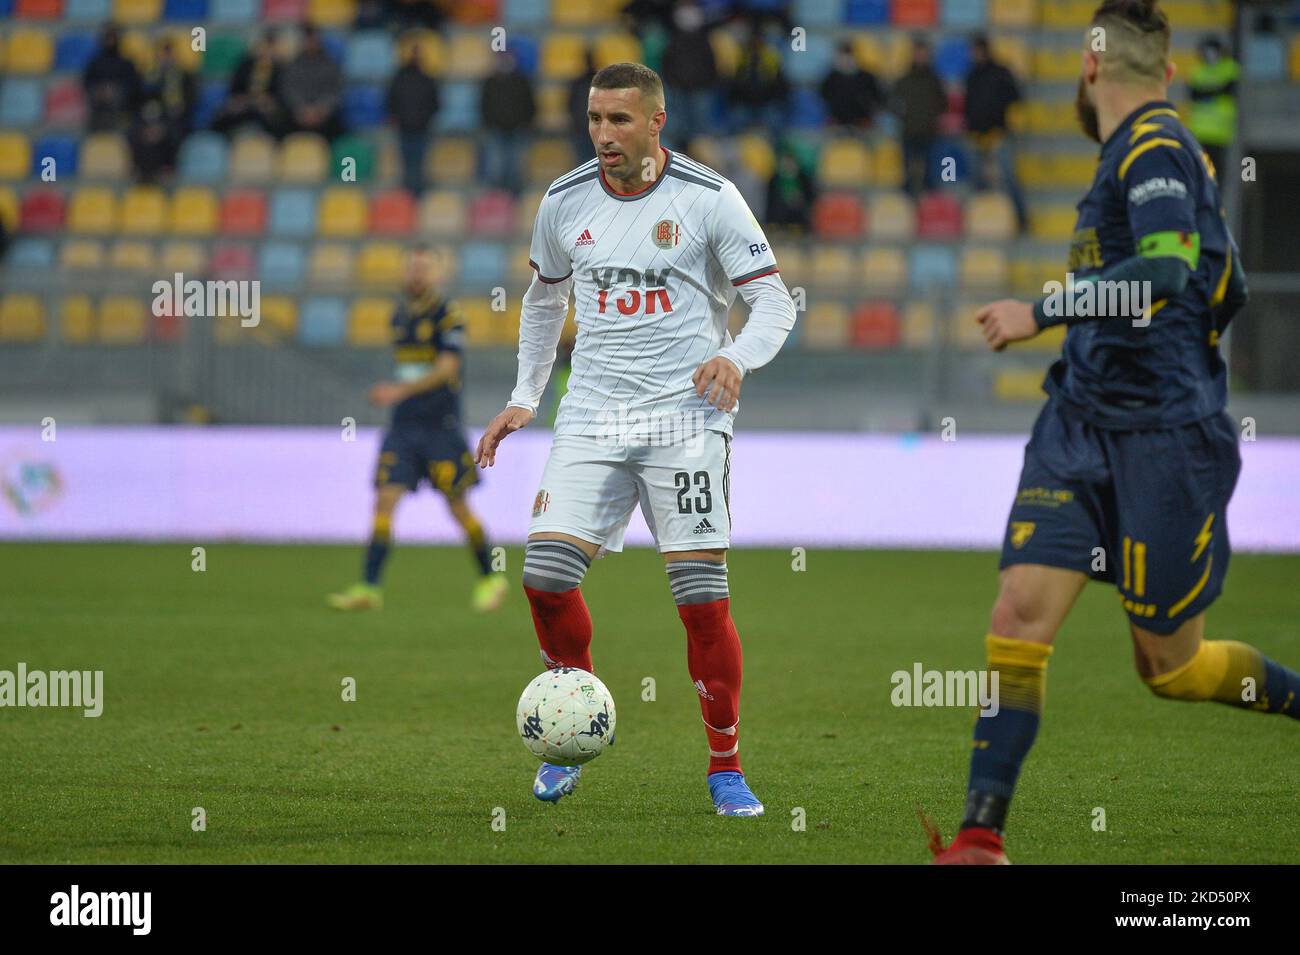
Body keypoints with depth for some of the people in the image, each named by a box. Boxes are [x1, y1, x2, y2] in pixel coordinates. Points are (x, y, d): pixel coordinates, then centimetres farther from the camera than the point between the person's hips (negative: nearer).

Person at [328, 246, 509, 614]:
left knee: (458, 507, 2)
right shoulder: (400, 315, 12)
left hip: (441, 427, -5)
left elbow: (447, 368, -19)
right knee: (385, 501, -7)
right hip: (403, 427, 5)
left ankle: (490, 578, 21)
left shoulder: (448, 314, -9)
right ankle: (368, 588, -12)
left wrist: (399, 390, -26)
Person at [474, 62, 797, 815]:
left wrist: (737, 357, -20)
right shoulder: (565, 202, 7)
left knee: (703, 595, -9)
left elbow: (774, 301, -1)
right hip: (593, 415, 3)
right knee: (546, 573, -12)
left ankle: (726, 766, 6)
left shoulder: (709, 198, -4)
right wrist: (524, 399, 19)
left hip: (684, 416, -3)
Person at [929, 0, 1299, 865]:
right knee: (1022, 613, -8)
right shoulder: (1147, 150, 16)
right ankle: (981, 838, -11)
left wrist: (1041, 313, -23)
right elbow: (1226, 293, 24)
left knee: (1170, 666, 1)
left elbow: (1168, 267, -28)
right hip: (1080, 424, 8)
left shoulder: (1154, 149, -12)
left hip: (1162, 436, -8)